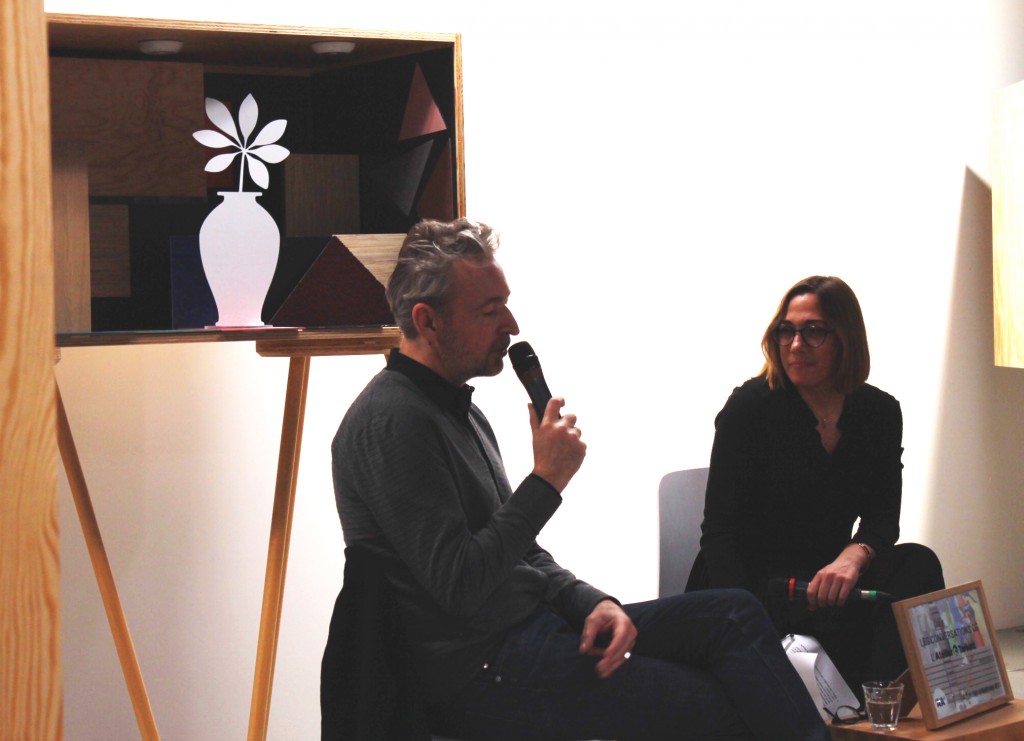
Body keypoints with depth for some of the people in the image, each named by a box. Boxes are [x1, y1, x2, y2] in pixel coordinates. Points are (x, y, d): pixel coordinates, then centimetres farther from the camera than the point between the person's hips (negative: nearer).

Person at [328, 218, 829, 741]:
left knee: (733, 615, 2)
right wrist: (546, 480, -17)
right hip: (481, 671, -10)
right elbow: (460, 585, -23)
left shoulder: (458, 410, 16)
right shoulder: (394, 422, -17)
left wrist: (591, 603, 2)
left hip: (529, 623, 10)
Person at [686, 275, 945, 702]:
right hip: (751, 584, -5)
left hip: (824, 578, 5)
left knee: (916, 564, -25)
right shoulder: (750, 407, -7)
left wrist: (854, 555, -22)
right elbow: (720, 532, -10)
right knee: (846, 610, -34)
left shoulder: (880, 413, 6)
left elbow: (883, 518, 4)